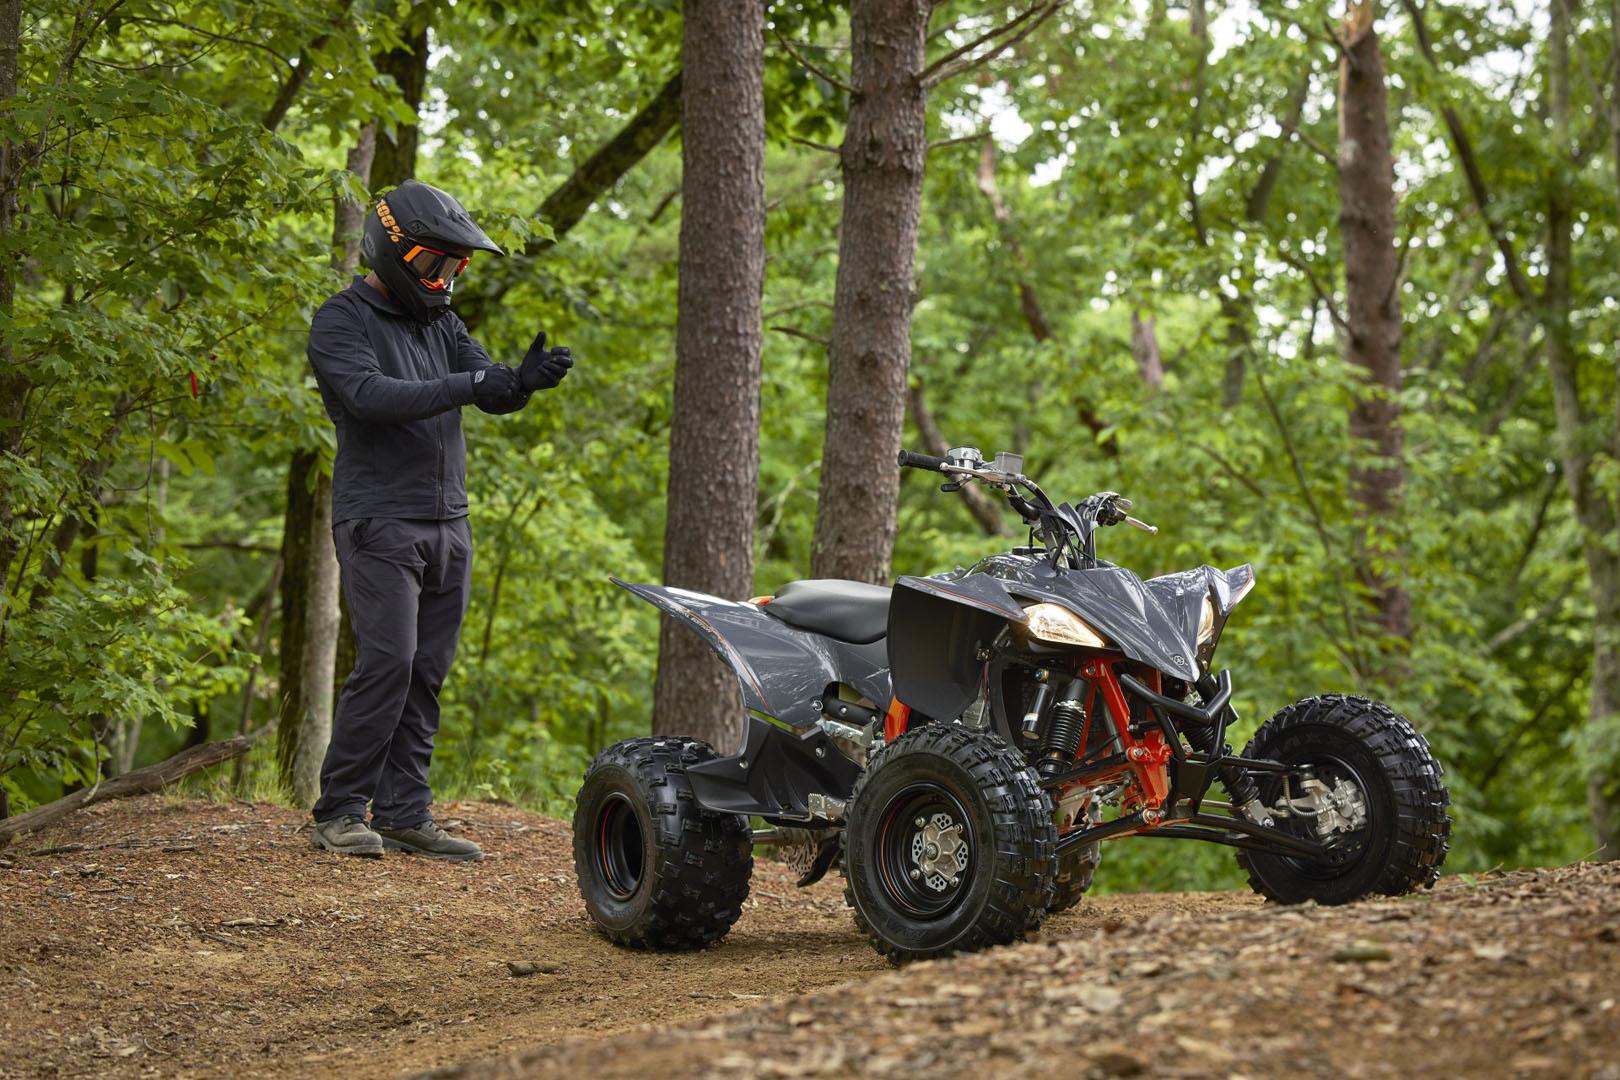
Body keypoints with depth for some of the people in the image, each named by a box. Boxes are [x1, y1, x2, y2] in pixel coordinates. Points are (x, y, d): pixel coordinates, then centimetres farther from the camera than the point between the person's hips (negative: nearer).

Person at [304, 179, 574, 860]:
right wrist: (469, 384, -28)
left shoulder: (440, 324, 16)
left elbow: (492, 392, 5)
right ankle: (339, 812, -5)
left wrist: (525, 379, -19)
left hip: (448, 524, 7)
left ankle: (404, 814, 9)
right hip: (379, 523, -7)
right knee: (386, 664, -14)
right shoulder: (340, 325, -6)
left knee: (425, 675, 5)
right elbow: (373, 396, -23)